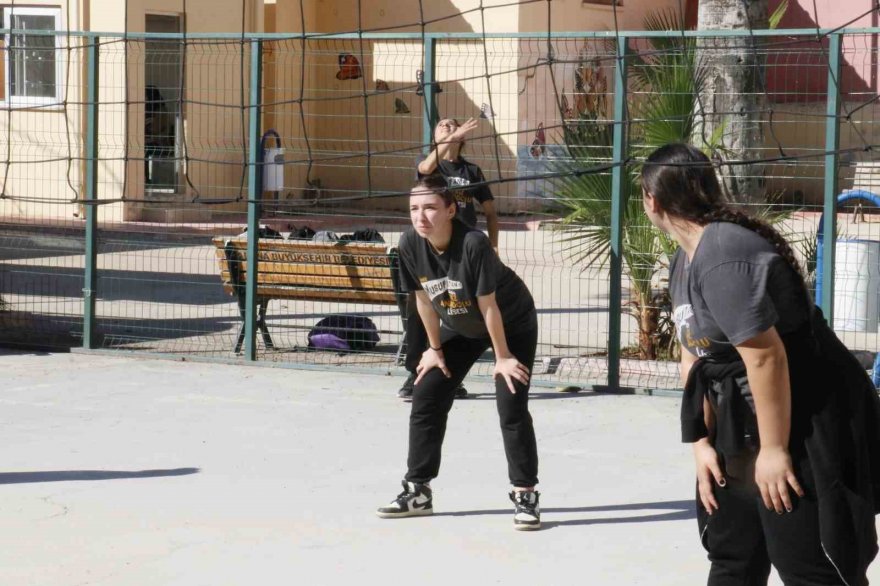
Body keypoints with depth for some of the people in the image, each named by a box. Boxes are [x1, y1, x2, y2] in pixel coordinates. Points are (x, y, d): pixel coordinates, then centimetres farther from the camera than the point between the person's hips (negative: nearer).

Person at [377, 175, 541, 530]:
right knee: (426, 398, 3)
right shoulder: (410, 244, -21)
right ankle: (418, 491, 14)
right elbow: (423, 298, -6)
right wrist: (435, 348, 2)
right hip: (460, 328, 6)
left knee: (511, 406, -16)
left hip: (512, 324, -6)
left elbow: (488, 305, -28)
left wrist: (502, 357, -19)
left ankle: (525, 496, -7)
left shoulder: (473, 244, -36)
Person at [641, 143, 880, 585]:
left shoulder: (725, 258, -23)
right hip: (742, 431, 11)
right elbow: (694, 357, 13)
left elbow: (767, 355, -27)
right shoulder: (684, 262, 10)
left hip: (804, 430, -11)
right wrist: (701, 441, 7)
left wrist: (774, 449, -22)